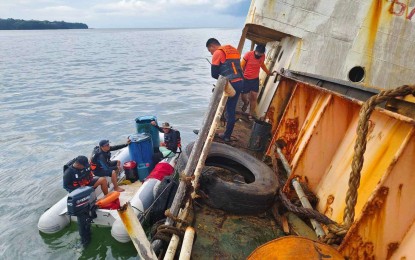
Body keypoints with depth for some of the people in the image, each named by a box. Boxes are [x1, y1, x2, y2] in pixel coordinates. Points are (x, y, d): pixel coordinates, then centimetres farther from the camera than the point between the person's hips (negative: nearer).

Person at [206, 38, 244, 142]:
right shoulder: (234, 50, 22)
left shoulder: (218, 53, -3)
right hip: (240, 82, 8)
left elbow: (214, 74, -4)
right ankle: (227, 135, 19)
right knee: (231, 110, 12)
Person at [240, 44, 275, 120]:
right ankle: (246, 103, 41)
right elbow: (241, 66, -11)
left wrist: (268, 73, 25)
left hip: (255, 80, 3)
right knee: (243, 97, 4)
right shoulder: (248, 54, -16)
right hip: (245, 79, -2)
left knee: (254, 97, -3)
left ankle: (251, 115, 5)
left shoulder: (263, 56, -3)